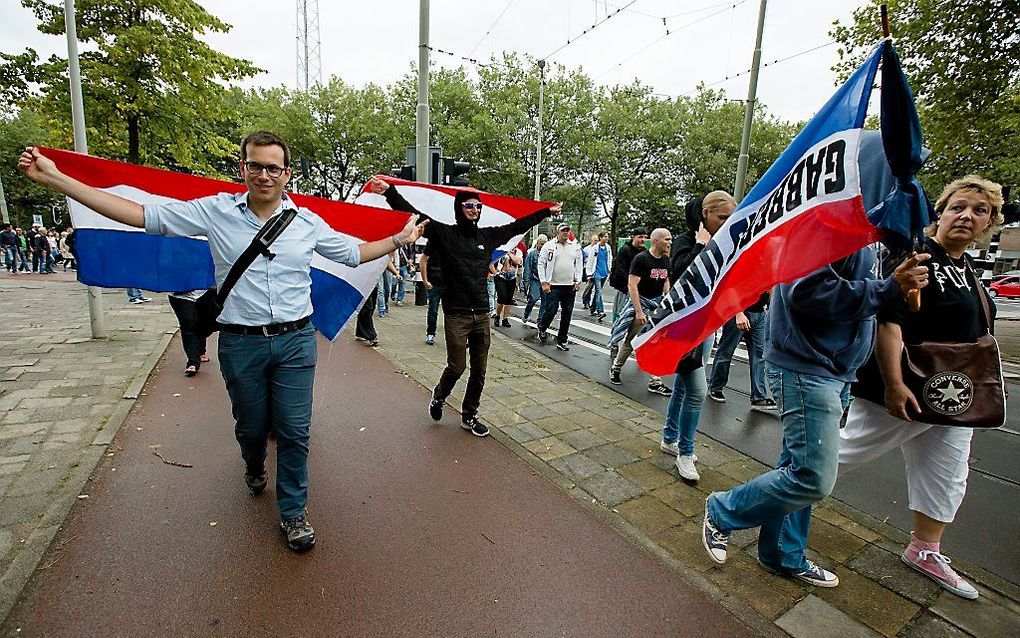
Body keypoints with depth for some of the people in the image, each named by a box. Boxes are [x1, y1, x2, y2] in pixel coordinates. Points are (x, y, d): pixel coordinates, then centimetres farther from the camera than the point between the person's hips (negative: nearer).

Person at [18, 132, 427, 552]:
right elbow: (141, 215, 3)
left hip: (295, 341, 0)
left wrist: (399, 239, 12)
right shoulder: (216, 211, 0)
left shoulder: (307, 222, 3)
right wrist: (54, 178, 2)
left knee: (294, 432, 5)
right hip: (241, 343, 0)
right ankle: (254, 468, 55)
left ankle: (293, 512, 25)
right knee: (251, 427, 18)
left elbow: (352, 253, 13)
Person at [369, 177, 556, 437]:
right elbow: (415, 215, -12)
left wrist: (547, 211, 26)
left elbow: (517, 226, 20)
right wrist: (390, 192, -24)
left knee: (479, 371, 10)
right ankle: (438, 397, 33)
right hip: (456, 315, -4)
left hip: (482, 315, 5)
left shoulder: (488, 235, 11)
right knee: (457, 366, 0)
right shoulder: (444, 233, -2)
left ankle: (469, 416, 28)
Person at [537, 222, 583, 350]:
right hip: (553, 286, -3)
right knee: (551, 311, -7)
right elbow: (541, 264, 0)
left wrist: (578, 281, 3)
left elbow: (579, 264, 14)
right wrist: (544, 282, -7)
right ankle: (542, 329, 25)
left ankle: (562, 341, 17)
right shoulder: (549, 246, 0)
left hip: (570, 286, 4)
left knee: (567, 314, 5)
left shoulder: (575, 246, 11)